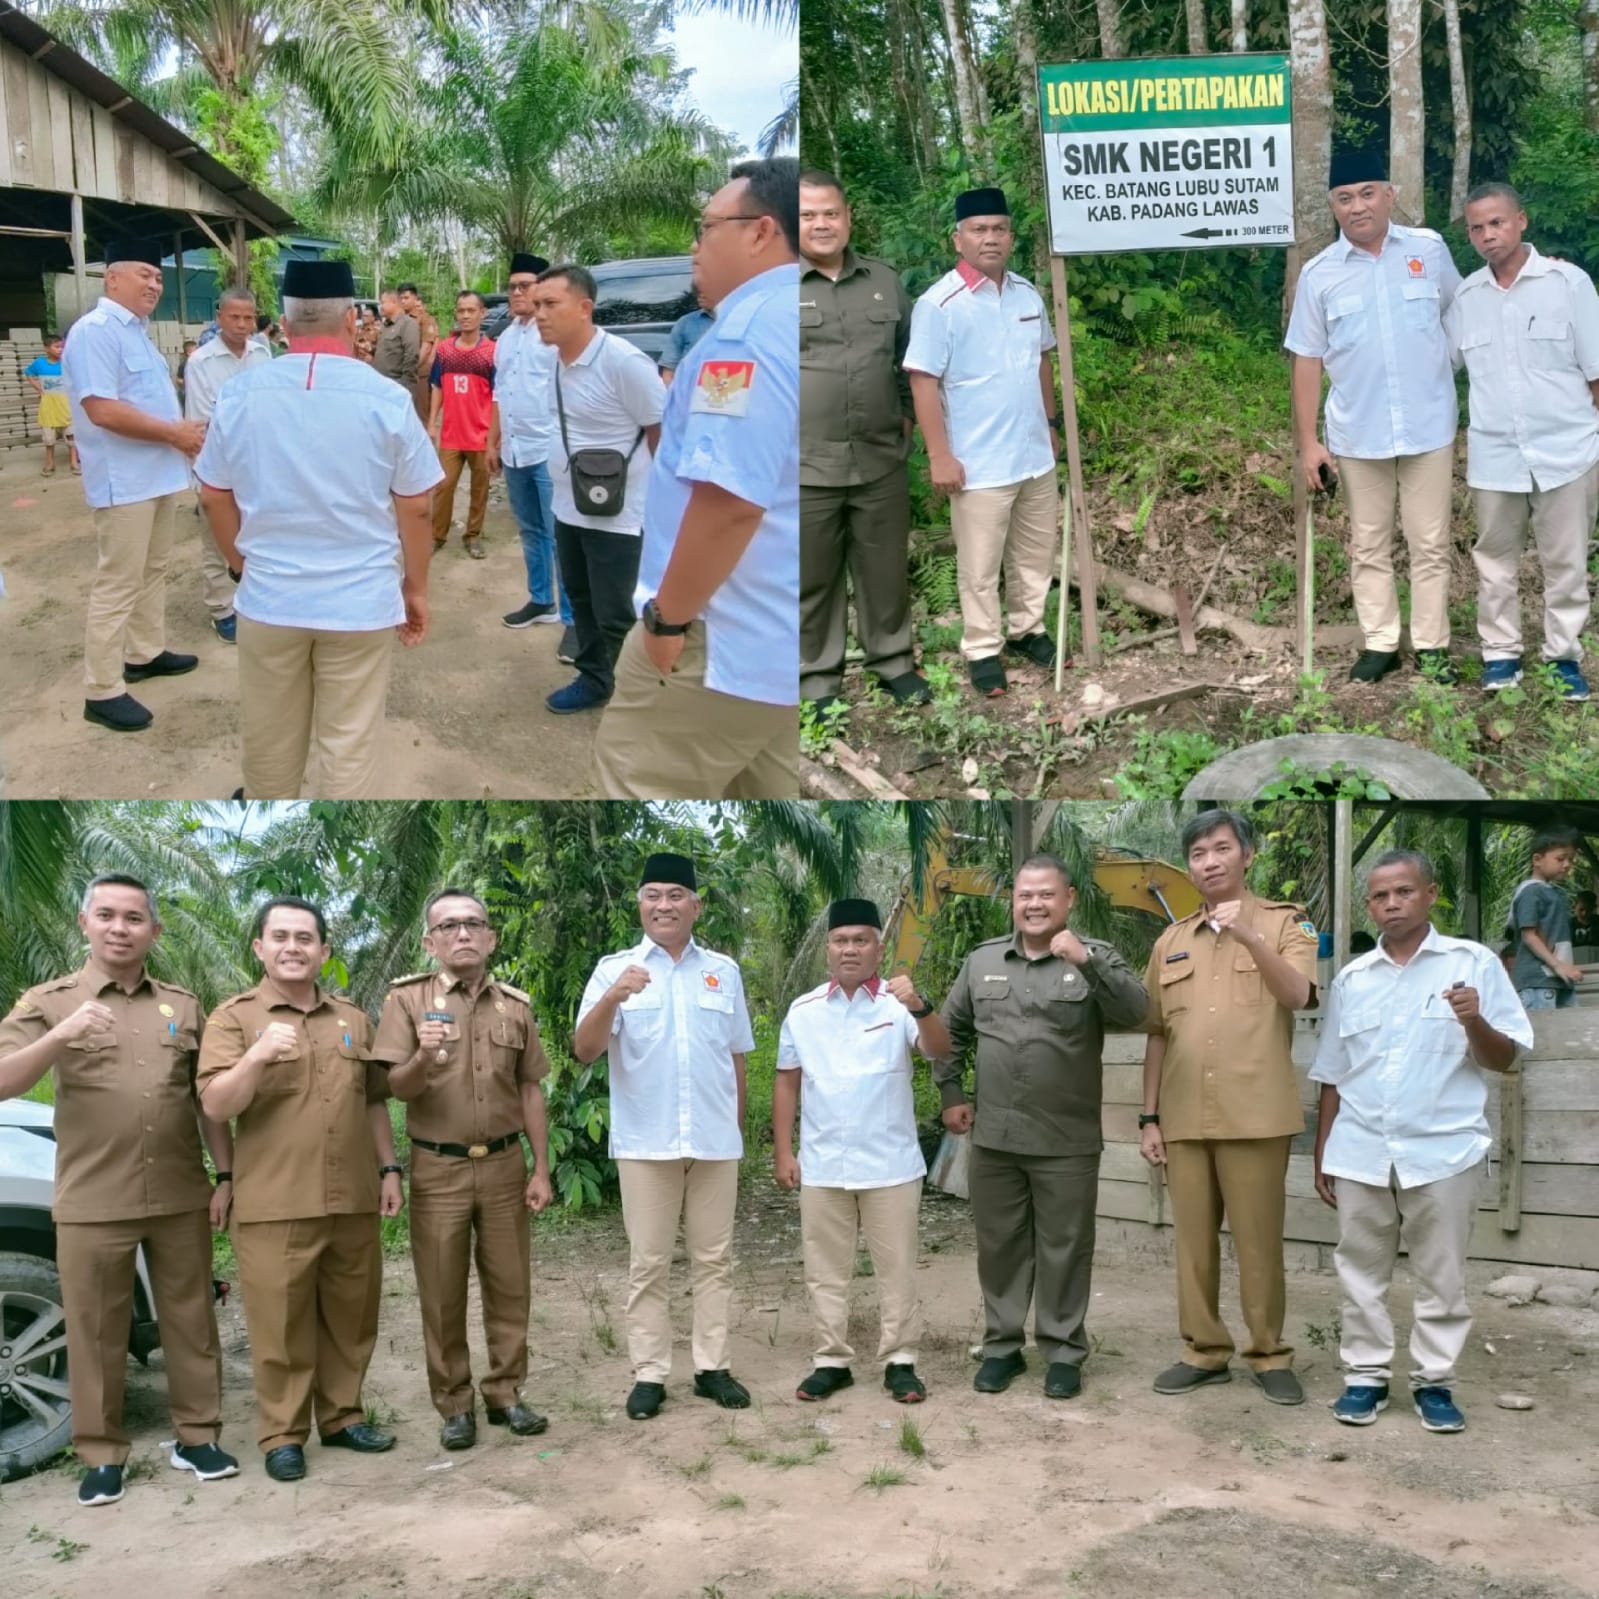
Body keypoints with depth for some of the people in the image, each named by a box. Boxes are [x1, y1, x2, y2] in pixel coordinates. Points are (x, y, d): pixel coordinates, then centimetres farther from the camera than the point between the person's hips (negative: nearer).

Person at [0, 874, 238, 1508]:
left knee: (190, 1320, 8)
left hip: (181, 1198, 3)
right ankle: (102, 1455, 14)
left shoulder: (182, 1006, 10)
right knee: (95, 1332, 4)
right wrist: (59, 1037, -28)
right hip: (91, 1203, -2)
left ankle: (196, 1436, 20)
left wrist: (225, 1176, 5)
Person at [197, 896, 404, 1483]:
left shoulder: (353, 1020, 13)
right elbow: (216, 1106, -12)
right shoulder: (233, 1017, -1)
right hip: (275, 1205, -4)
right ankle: (281, 1435, 11)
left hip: (353, 1200, 4)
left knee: (351, 1318, 10)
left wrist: (389, 1169, 12)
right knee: (281, 1325, 0)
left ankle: (342, 1416, 25)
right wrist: (258, 1055, -27)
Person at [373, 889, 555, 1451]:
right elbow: (398, 1088, -9)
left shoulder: (516, 1005, 5)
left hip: (504, 1163, 3)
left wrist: (541, 1168, 5)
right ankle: (454, 1405, 15)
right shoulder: (408, 999, -4)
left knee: (509, 1285, 8)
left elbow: (530, 1090, 9)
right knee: (442, 1294, 4)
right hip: (438, 1168, -2)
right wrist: (422, 1058, -31)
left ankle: (505, 1393, 20)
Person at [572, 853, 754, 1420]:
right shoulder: (615, 970, 0)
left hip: (715, 1141, 2)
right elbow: (584, 1051, -9)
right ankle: (649, 1374, 11)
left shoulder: (724, 971, 8)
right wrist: (613, 999, -26)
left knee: (714, 1260, 8)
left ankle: (712, 1367, 17)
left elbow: (737, 1057, 13)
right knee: (648, 1264, 4)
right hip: (645, 1143, -2)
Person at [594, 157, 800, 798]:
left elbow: (730, 498, -26)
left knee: (639, 784, 2)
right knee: (766, 785, 15)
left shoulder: (754, 324, -18)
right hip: (780, 638, 9)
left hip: (729, 638, -9)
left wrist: (668, 615, -16)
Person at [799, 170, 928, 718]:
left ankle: (893, 661, 29)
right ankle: (819, 679, 19)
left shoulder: (884, 280, 10)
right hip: (805, 467, -3)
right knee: (812, 578, 6)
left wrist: (907, 412, 13)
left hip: (881, 460, 3)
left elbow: (908, 357, 21)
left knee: (886, 569, 12)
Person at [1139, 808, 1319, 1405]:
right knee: (1194, 1240, 9)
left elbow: (1298, 996, -14)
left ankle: (1269, 1355, 15)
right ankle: (1204, 1350, 19)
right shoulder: (1170, 942, 13)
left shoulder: (1286, 923, 2)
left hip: (1255, 1115, -4)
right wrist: (1149, 1117, 9)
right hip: (1184, 1119, 4)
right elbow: (1157, 1034, 13)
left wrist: (1251, 937, -27)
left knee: (1259, 1242, 3)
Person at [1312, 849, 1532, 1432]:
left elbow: (1503, 1060, 0)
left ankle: (1434, 1380, 17)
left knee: (1441, 1275, 5)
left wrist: (1474, 1022, -20)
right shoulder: (1352, 979, 10)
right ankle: (1366, 1374, 19)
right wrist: (1322, 1153, 15)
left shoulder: (1473, 963, 0)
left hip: (1443, 1150, -3)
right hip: (1359, 1154, 3)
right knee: (1360, 1271, 8)